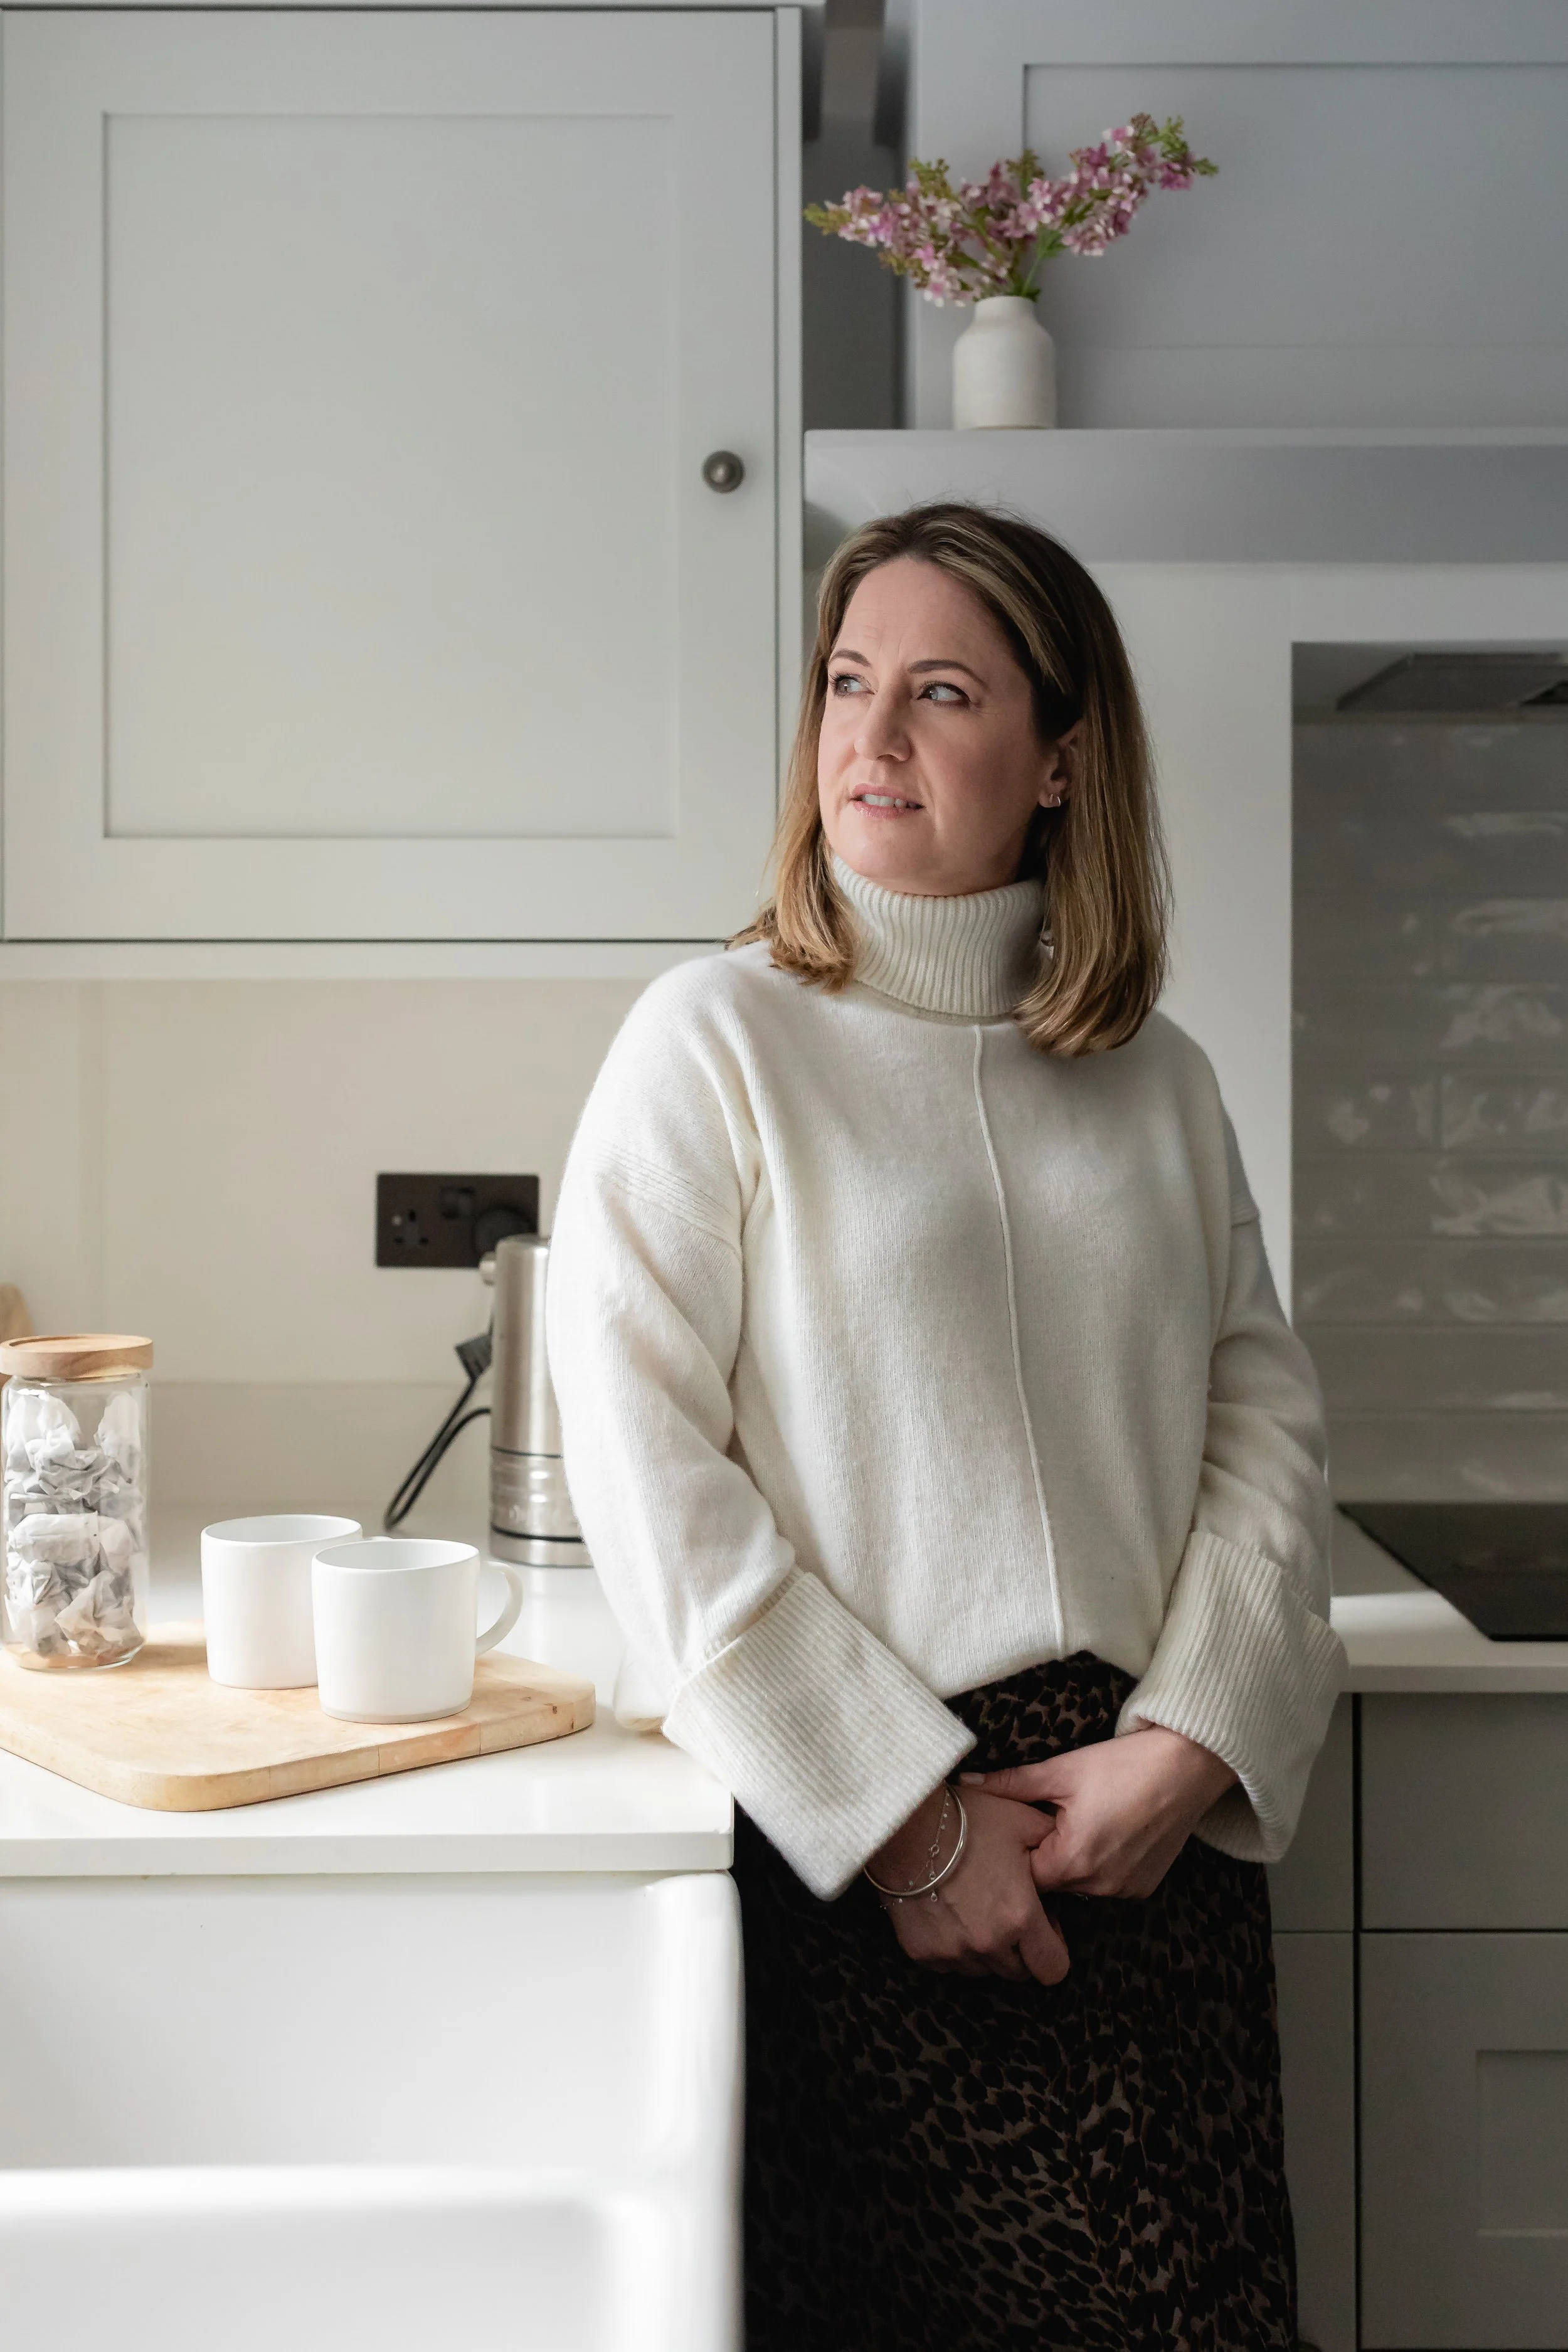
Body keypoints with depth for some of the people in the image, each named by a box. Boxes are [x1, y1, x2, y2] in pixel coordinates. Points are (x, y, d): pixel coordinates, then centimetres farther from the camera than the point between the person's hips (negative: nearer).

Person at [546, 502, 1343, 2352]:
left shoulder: (1155, 1081, 10)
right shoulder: (716, 1039, -3)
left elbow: (1264, 1412, 7)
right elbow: (641, 1466, -9)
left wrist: (1193, 1740, -7)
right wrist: (906, 1815, -11)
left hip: (1153, 1811, 4)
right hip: (847, 1832, -3)